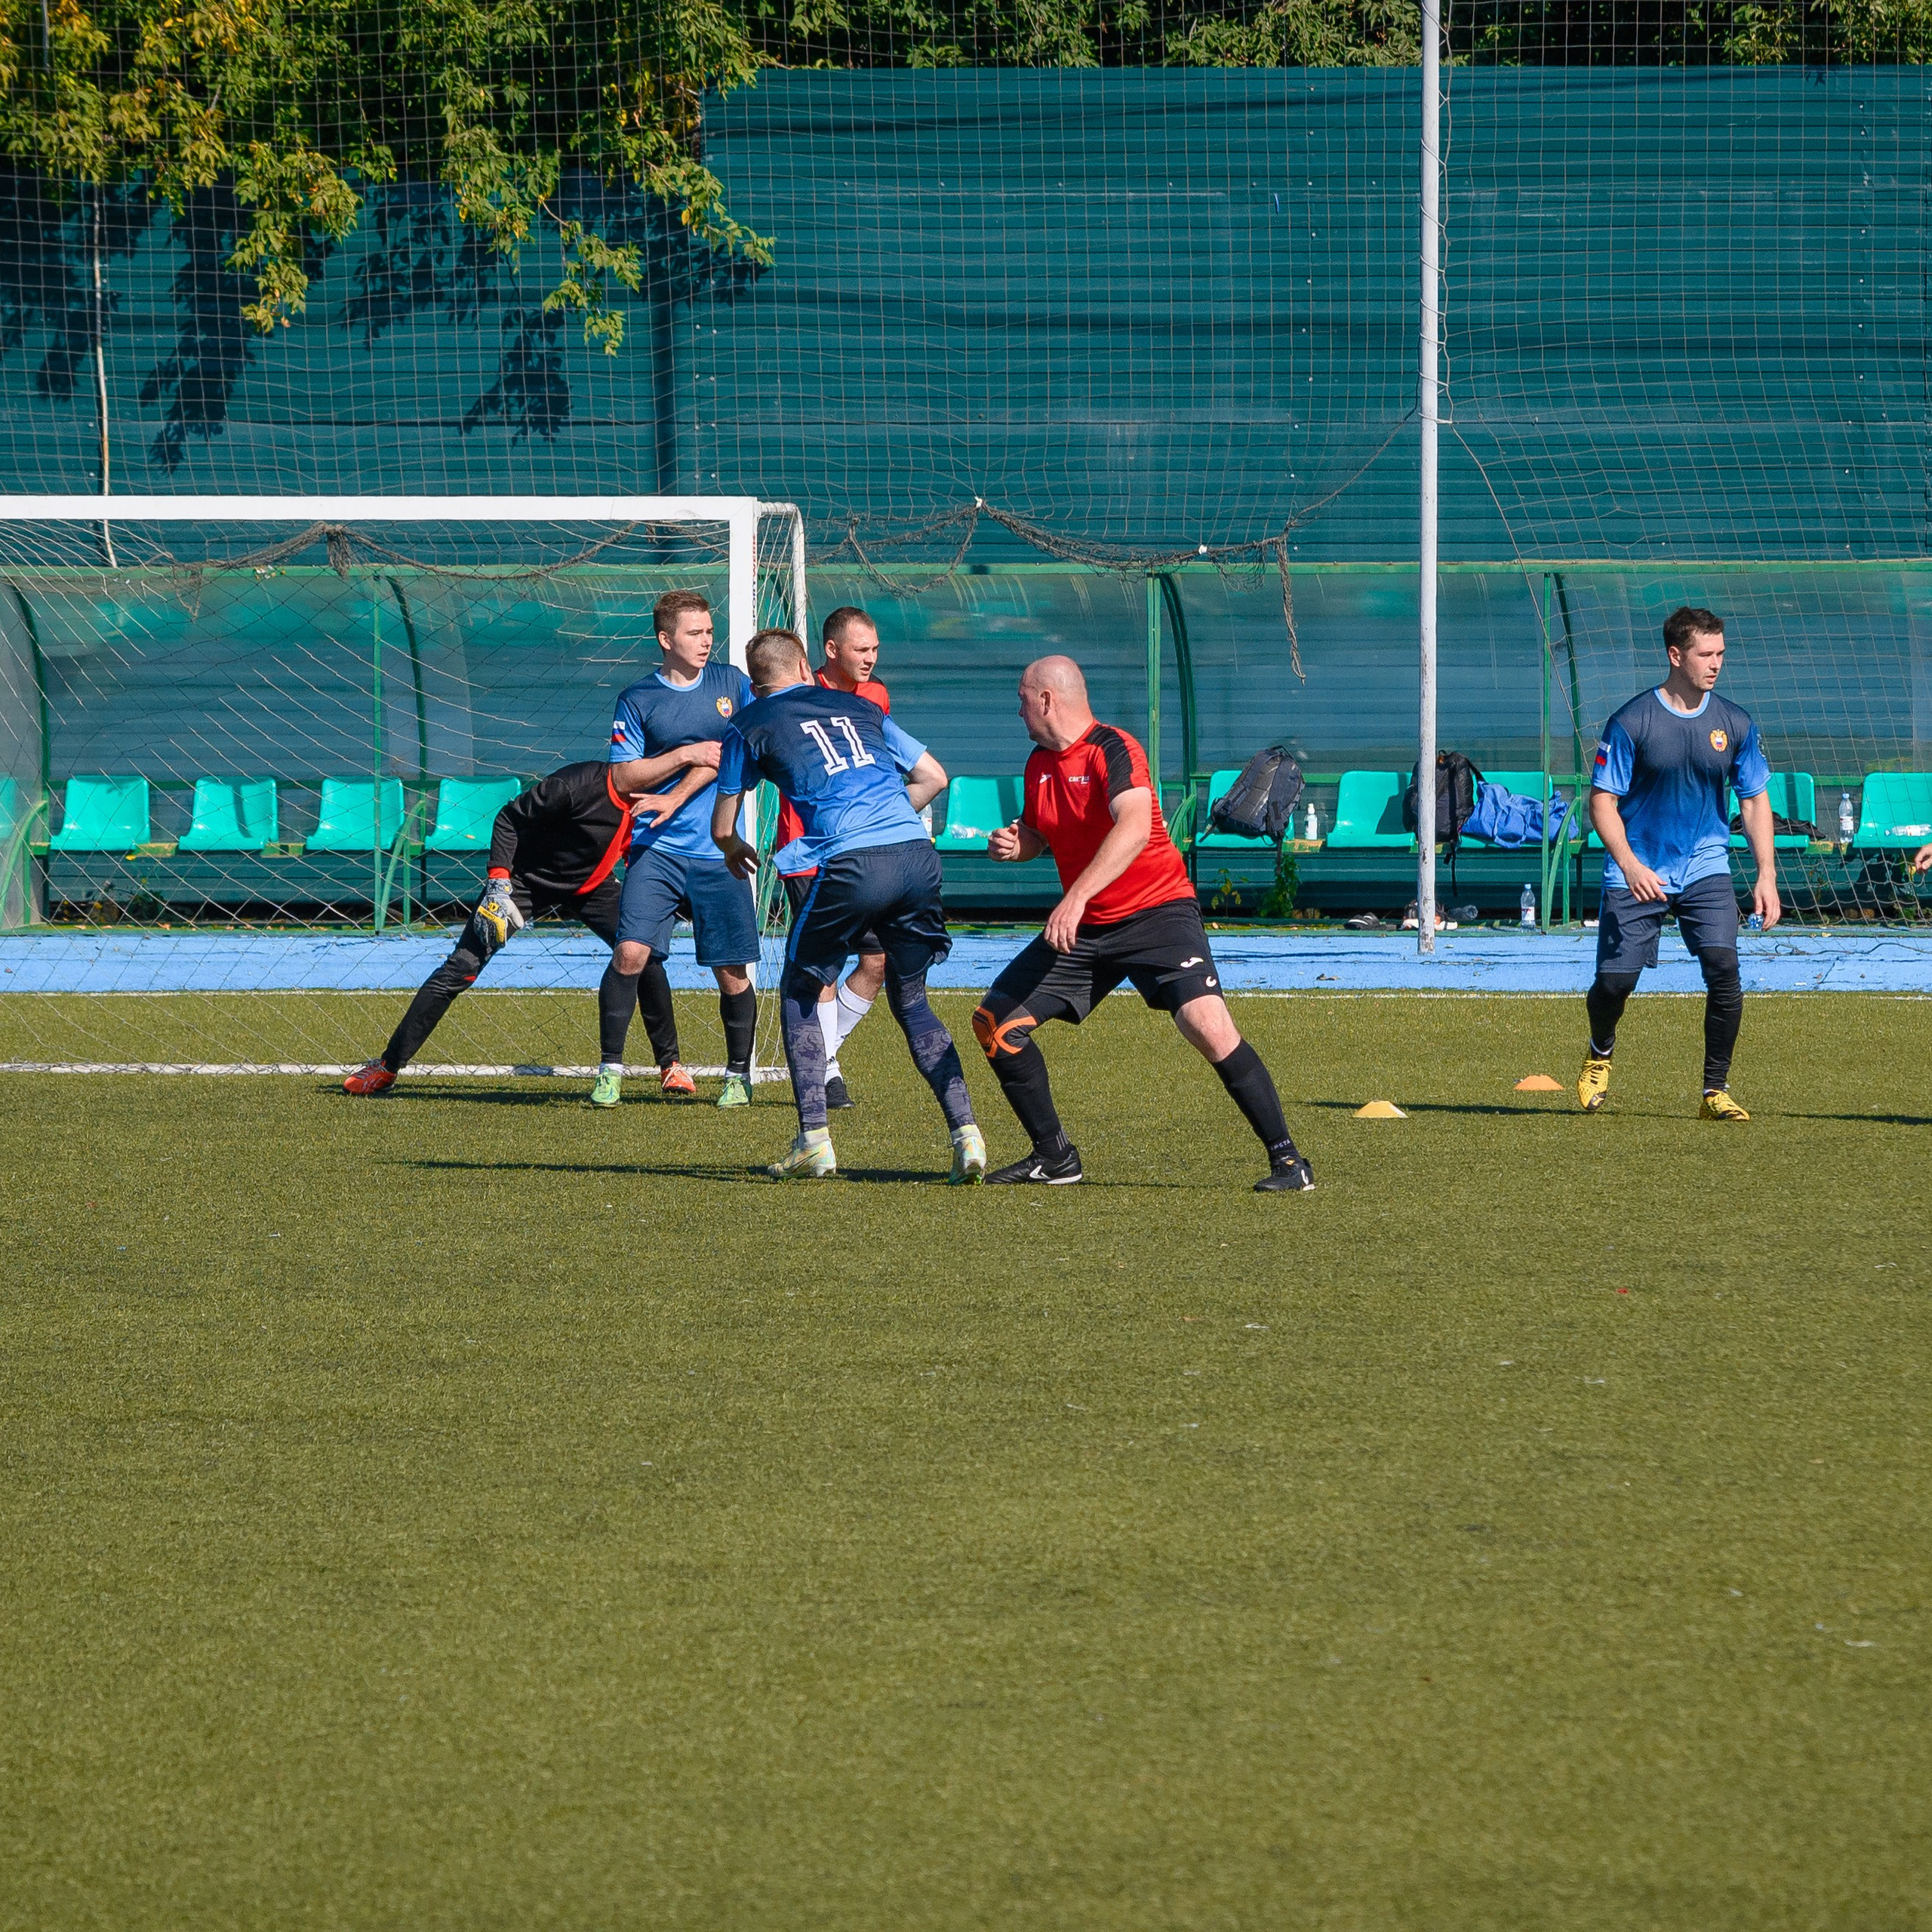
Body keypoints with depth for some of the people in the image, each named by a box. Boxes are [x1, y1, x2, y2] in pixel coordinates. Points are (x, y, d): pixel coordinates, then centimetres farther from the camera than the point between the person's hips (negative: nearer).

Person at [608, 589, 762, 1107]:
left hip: (718, 854, 2)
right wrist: (687, 755, -11)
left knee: (732, 973, 2)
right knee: (631, 953, -16)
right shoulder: (638, 700, 1)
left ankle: (739, 1074, 19)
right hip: (656, 850, -2)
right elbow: (623, 777, -2)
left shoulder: (730, 682, 8)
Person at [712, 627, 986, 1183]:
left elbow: (721, 828, 22)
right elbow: (934, 777, 28)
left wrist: (737, 851, 45)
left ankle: (813, 1141, 7)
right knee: (910, 1001, 19)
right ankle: (965, 1132, 4)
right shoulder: (860, 708, 25)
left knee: (800, 992, 17)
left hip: (851, 865, -4)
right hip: (918, 855, 4)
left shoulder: (750, 725, 15)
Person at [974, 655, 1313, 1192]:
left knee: (1207, 1025, -27)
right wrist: (1014, 844, 0)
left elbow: (1134, 827, -33)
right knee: (995, 1023, 2)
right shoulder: (1040, 763, 8)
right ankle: (1054, 1157, 15)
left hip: (1156, 911, -8)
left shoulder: (1113, 750, -17)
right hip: (1082, 927, 8)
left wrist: (1077, 896, -42)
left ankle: (1287, 1160, -19)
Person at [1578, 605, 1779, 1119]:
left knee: (1724, 966, -18)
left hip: (1705, 869, 2)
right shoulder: (1631, 722, -8)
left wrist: (1766, 874, -1)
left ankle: (1716, 1091, -8)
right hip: (1637, 873, -2)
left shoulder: (1734, 724, 2)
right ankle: (1600, 1055, 31)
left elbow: (1755, 802, 10)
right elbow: (1602, 802, -7)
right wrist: (1629, 864, -22)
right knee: (1615, 979, -4)